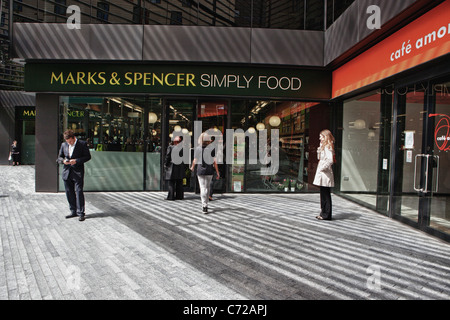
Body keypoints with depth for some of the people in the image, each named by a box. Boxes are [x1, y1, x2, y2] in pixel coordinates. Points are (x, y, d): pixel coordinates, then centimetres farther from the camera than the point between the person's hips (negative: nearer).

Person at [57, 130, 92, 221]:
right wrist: (63, 161, -6)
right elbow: (59, 157, 17)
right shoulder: (63, 145, 11)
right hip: (67, 172, 5)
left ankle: (80, 213, 0)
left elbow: (88, 156, -4)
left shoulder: (82, 144, -3)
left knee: (79, 192, -7)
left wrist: (76, 161, -16)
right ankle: (73, 211, 22)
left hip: (78, 172, -5)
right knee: (69, 193, 10)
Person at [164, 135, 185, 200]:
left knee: (171, 183, 1)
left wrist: (165, 165, 5)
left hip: (172, 166, -4)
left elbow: (167, 157, -4)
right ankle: (179, 196, 15)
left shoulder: (170, 147, -6)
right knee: (179, 183, 10)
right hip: (180, 167, 4)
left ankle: (171, 196, 0)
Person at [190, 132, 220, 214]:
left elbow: (195, 161, 1)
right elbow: (214, 161, -8)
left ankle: (204, 206, -10)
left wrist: (192, 167, 21)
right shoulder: (211, 148, -7)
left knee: (203, 188, 2)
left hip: (200, 170, 0)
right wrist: (217, 172, -2)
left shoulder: (197, 149, -3)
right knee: (207, 187, 16)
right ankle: (205, 204, 29)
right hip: (209, 171, 0)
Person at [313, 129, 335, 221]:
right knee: (323, 194, 14)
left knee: (326, 194, -3)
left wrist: (322, 168, -15)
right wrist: (320, 147, 13)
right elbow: (319, 158, 20)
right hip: (322, 173, 10)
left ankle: (326, 214, 5)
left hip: (325, 174, -10)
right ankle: (323, 213, 22)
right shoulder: (323, 146, 16)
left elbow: (330, 160, -24)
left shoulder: (328, 147, -14)